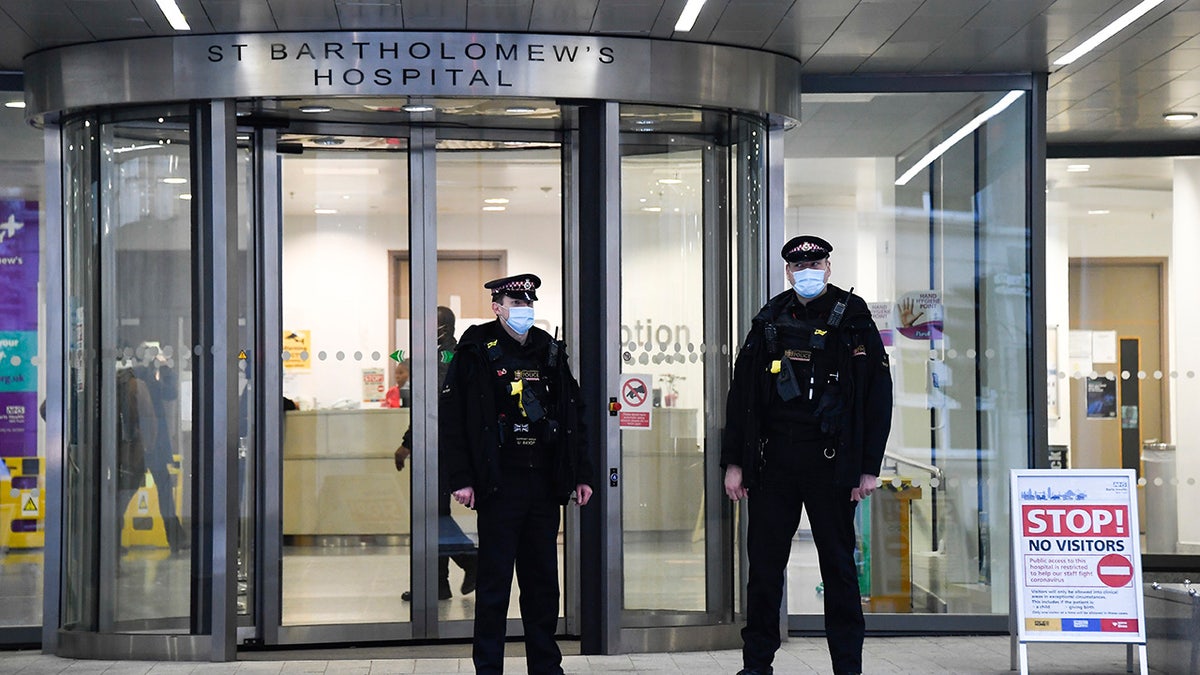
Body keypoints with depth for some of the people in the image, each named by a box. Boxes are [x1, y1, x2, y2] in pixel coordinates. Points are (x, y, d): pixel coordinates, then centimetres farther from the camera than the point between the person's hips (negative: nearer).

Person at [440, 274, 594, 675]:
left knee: (543, 580, 10)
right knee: (494, 581, 0)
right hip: (499, 484, -4)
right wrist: (461, 479, -11)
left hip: (545, 484, 5)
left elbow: (573, 415, 17)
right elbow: (452, 419, -5)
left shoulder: (550, 352, 12)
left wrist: (581, 473, 12)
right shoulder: (476, 352, -2)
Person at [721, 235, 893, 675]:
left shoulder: (853, 321, 1)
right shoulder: (770, 321, 10)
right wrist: (734, 462, 6)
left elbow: (878, 396, -1)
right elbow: (741, 394, 12)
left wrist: (869, 467, -6)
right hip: (773, 458, 3)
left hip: (830, 462, -3)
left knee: (838, 564, 3)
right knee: (764, 564, 5)